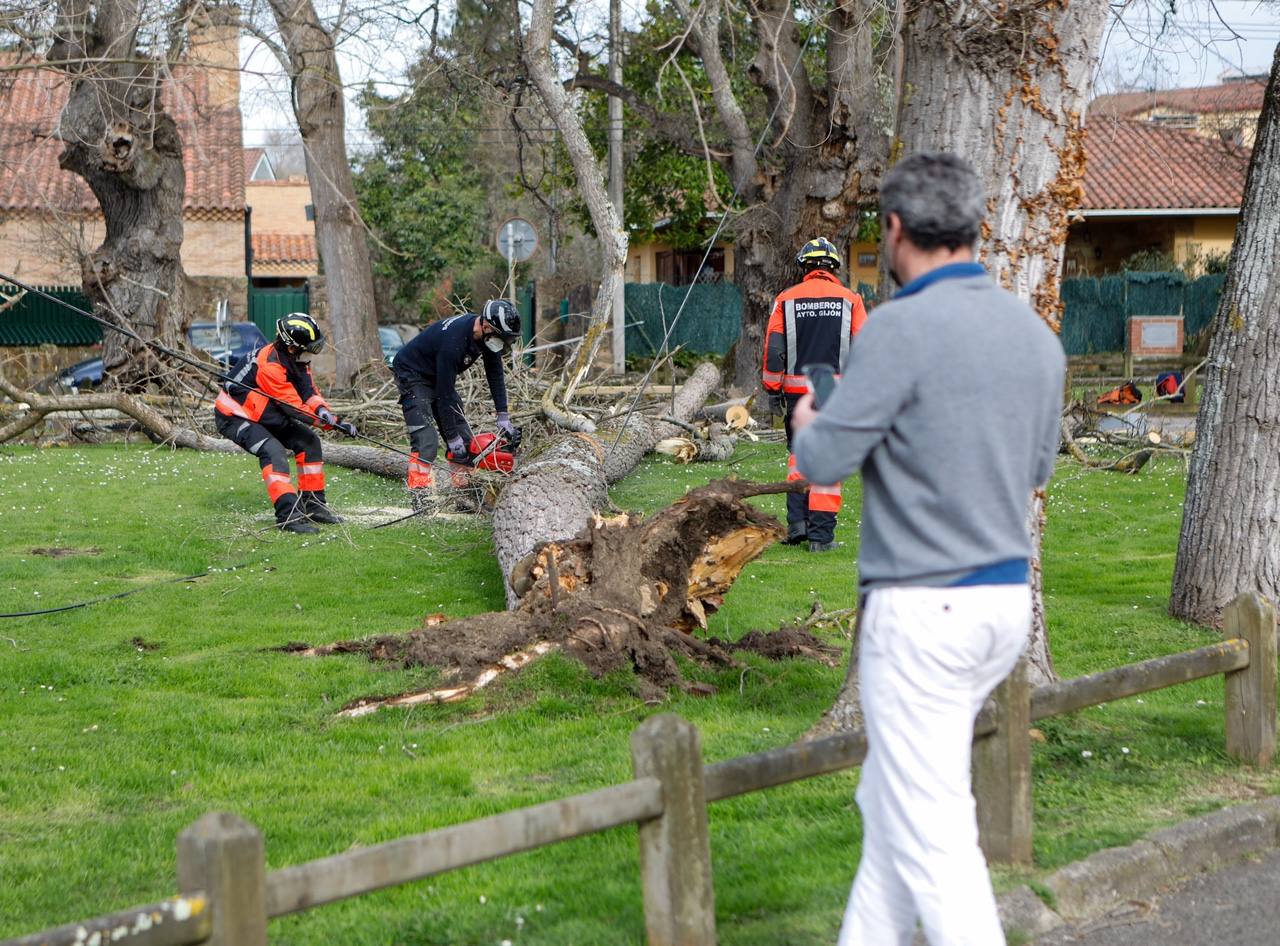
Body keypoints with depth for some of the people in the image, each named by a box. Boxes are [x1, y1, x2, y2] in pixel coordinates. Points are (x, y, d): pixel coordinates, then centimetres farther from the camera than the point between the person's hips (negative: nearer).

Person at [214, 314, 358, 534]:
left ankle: (314, 505, 8)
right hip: (234, 416, -9)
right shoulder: (270, 365, -31)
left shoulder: (295, 359, -4)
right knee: (273, 451, -30)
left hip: (263, 414, 9)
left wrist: (323, 411, -23)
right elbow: (293, 408, -28)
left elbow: (309, 393, -1)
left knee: (309, 441, 2)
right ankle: (287, 514, -33)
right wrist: (335, 423, -25)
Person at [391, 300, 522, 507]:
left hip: (438, 376, 9)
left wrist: (504, 419, -7)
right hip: (412, 375, -9)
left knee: (465, 441, 4)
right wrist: (452, 439, -25)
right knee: (426, 441, -22)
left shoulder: (488, 335, -13)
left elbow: (495, 375, -2)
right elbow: (445, 395, -31)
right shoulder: (454, 341, -37)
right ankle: (420, 501, -25)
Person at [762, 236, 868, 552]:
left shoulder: (786, 300, 3)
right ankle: (821, 534, 1)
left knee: (799, 453, 18)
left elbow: (774, 348, 1)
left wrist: (773, 387, 8)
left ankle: (797, 522, 7)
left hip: (797, 390, 1)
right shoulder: (851, 300, 2)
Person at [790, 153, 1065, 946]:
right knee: (889, 803, 20)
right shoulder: (1035, 332, 7)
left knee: (931, 829, -3)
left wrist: (806, 421, 9)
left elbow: (825, 462, -13)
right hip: (1007, 598, 8)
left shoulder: (905, 328, -16)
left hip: (923, 610, -8)